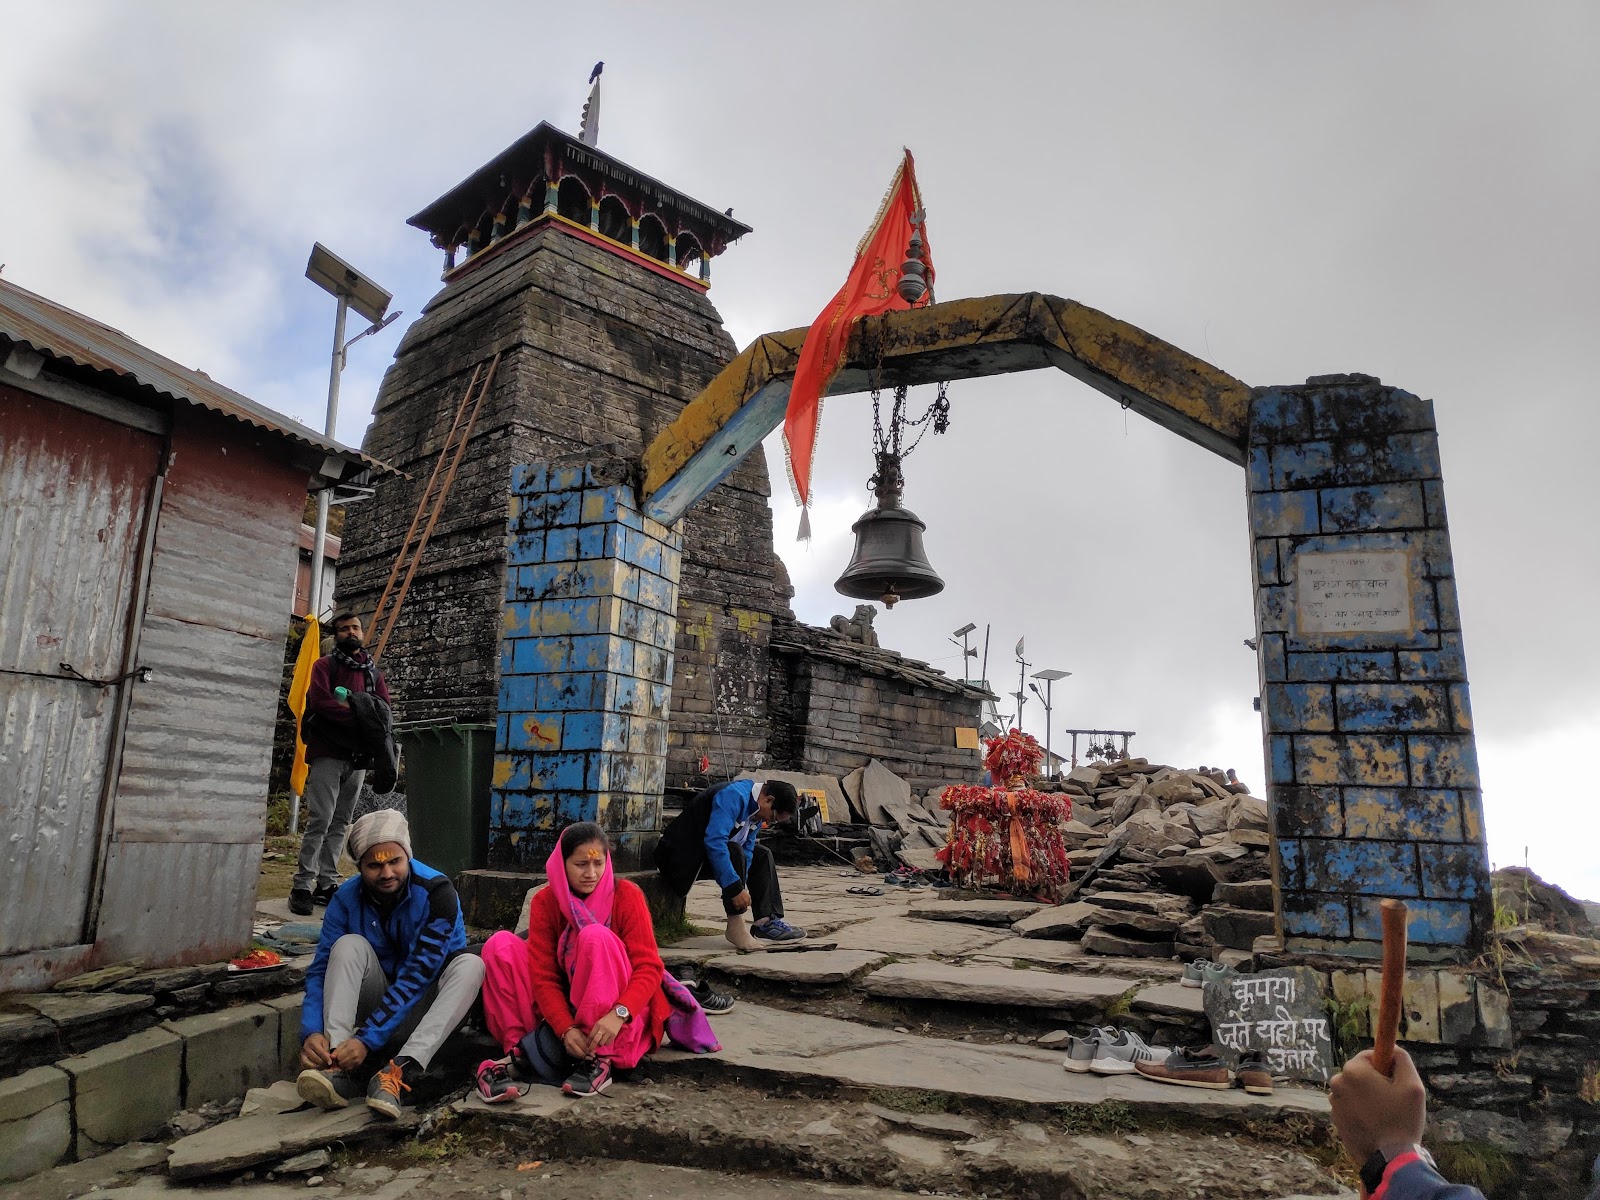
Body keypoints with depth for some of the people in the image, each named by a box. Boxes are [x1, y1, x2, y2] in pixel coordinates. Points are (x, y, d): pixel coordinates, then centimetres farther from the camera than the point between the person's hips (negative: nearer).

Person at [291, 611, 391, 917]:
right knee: (320, 820, -11)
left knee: (340, 823, 5)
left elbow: (384, 708, 7)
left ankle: (326, 883, 9)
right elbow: (321, 702, -11)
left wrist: (348, 704, -11)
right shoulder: (325, 665, 6)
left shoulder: (373, 673, 18)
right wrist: (359, 715, -12)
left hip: (357, 757, 5)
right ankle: (302, 886, -6)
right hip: (328, 754, -5)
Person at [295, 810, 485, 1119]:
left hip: (423, 1008, -2)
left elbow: (417, 975, -28)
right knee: (349, 944, -23)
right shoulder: (347, 898, -11)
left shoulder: (436, 893, -23)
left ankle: (400, 1072, -43)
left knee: (470, 966, -32)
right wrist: (311, 1032, -31)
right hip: (377, 1004, 3)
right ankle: (340, 1069, -36)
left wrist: (367, 1039, -35)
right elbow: (321, 970, -13)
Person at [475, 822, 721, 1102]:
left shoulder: (626, 895, -12)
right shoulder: (545, 900, -6)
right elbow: (543, 975, -12)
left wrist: (618, 1014, -35)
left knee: (596, 936, -31)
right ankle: (519, 1053, -22)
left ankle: (599, 1059, -28)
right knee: (501, 945, -15)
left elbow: (649, 967, -17)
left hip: (614, 1018, -3)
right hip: (563, 1010, 3)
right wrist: (566, 1029, -28)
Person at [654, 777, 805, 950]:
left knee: (762, 855, 11)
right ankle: (736, 928, -23)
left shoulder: (755, 809, 3)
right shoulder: (733, 796, -27)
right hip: (682, 854, -10)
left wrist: (742, 887, -10)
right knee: (734, 852, -32)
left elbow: (746, 850, 3)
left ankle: (767, 922, 4)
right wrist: (735, 888, -36)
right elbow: (714, 842, -37)